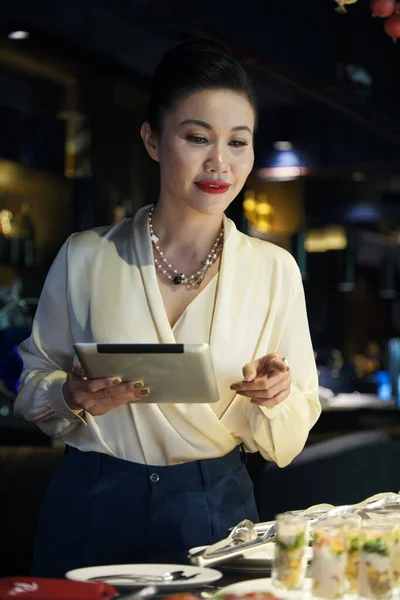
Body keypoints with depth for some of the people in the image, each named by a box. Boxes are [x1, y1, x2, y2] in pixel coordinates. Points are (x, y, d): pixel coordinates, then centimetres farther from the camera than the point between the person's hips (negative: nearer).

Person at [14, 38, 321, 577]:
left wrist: (276, 398, -19)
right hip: (94, 512, 0)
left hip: (216, 514, 1)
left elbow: (285, 443, 2)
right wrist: (74, 396, -16)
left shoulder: (274, 270, -1)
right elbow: (33, 384, 6)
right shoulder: (85, 257, -3)